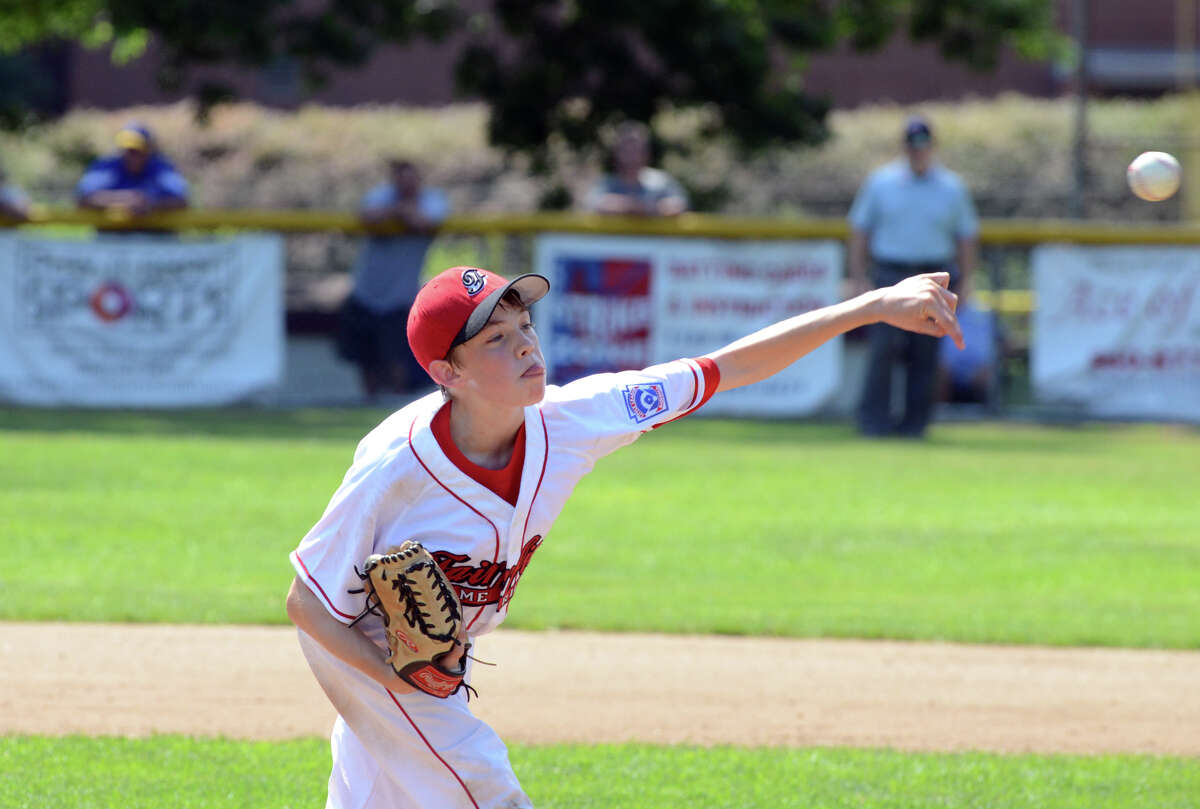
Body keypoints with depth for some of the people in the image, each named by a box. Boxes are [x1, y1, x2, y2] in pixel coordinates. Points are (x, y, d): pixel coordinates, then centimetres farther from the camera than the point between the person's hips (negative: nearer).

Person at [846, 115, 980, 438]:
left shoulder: (951, 188, 9)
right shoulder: (881, 182, 7)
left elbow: (967, 235, 14)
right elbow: (860, 229, 10)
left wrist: (964, 281, 6)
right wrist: (857, 277, 3)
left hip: (933, 278, 1)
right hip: (890, 275, -1)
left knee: (925, 352, -1)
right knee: (883, 346, -11)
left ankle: (914, 421, 5)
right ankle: (873, 419, -6)